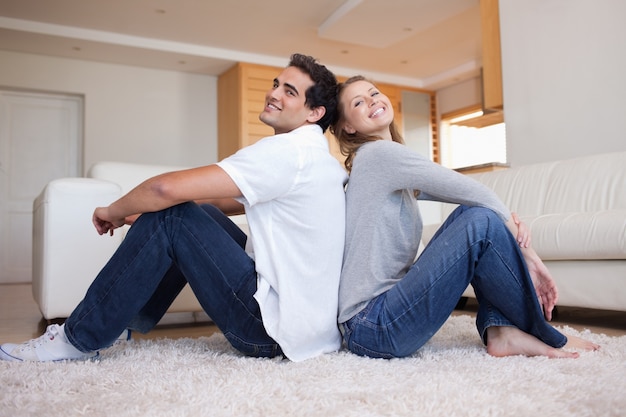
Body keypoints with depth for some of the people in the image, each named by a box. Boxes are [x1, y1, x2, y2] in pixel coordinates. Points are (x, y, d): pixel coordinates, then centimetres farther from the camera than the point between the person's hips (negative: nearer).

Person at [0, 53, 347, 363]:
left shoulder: (287, 150, -18)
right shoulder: (313, 154, 14)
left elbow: (166, 188, -22)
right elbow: (226, 203, 18)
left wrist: (113, 212, -1)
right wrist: (141, 212, 11)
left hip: (276, 331, -9)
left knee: (170, 216, -11)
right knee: (193, 212, 15)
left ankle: (80, 338, 1)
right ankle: (129, 317, 23)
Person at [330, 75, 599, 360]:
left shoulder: (391, 165, 18)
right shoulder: (378, 153, -10)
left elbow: (462, 192, 9)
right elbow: (471, 191, -13)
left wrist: (510, 220, -10)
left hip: (389, 305, 9)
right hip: (373, 327, -9)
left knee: (472, 212, 4)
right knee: (481, 222, -19)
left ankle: (500, 331, -4)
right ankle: (547, 337, -2)